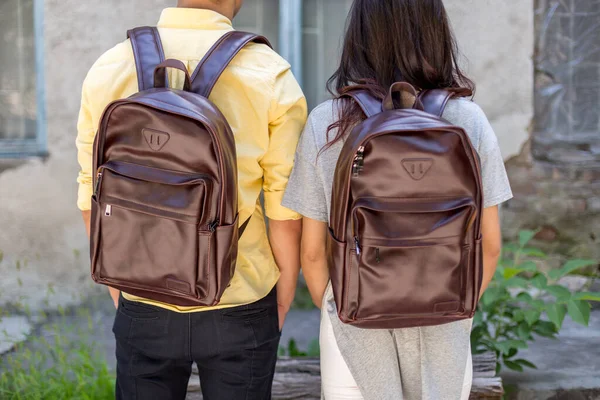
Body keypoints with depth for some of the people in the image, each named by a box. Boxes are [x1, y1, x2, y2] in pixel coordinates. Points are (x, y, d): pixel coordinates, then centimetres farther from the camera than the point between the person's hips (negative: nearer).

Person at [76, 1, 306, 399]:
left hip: (144, 308, 2)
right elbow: (287, 216, -9)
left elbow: (94, 202, 1)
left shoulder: (109, 69, -5)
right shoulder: (271, 75, -11)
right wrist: (281, 310, 6)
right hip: (240, 307, -1)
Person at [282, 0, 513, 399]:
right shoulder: (469, 120, -9)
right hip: (444, 338, 1)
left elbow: (312, 252, -6)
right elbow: (490, 246, -3)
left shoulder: (325, 125, -11)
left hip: (356, 337, -1)